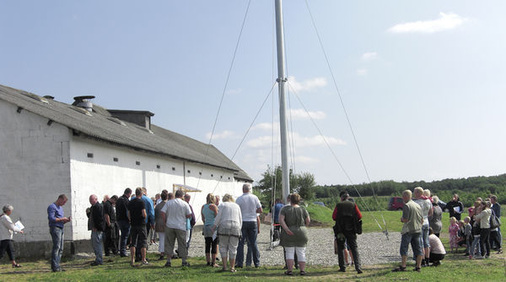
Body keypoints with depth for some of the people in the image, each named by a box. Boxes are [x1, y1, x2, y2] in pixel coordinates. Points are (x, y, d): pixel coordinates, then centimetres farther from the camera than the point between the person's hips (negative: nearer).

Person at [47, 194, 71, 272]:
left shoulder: (61, 208, 25)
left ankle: (57, 266, 10)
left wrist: (67, 220, 7)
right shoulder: (52, 207, -4)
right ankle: (55, 267, -12)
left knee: (60, 249, 7)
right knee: (56, 247, -12)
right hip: (55, 228, -9)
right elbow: (51, 218, -16)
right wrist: (61, 219, -10)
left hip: (60, 229, 9)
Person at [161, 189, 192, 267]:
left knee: (169, 244, 8)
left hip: (169, 226, 2)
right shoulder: (185, 204, -2)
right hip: (181, 227, -2)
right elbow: (189, 215, -3)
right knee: (182, 244, 6)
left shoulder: (169, 203, 3)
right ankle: (184, 261, 10)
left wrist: (165, 221, 5)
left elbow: (162, 212, -3)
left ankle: (168, 261, 6)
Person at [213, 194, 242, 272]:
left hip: (224, 227, -2)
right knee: (233, 248, 5)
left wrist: (215, 226, 8)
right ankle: (232, 267, 4)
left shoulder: (222, 205, 8)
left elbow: (218, 216, 0)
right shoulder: (237, 206, 18)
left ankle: (224, 266, 0)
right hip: (235, 227, 2)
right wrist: (239, 228, 19)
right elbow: (240, 219, 15)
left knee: (224, 246, 6)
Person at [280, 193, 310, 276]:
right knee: (301, 253, 6)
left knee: (289, 252, 2)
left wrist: (286, 229, -17)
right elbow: (308, 220, 3)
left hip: (288, 235, -1)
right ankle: (302, 270, 5)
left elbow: (281, 219, -12)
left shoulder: (285, 209, -2)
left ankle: (290, 270, -1)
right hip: (301, 234, 1)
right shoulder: (303, 210, 1)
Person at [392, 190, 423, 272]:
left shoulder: (406, 205, -11)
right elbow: (422, 220, 13)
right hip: (418, 230, 7)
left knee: (404, 248, -3)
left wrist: (401, 219, 3)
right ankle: (418, 266, 9)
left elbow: (405, 219, -17)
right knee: (418, 248, 8)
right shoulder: (418, 205, 12)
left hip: (408, 230, -7)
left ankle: (403, 266, -5)